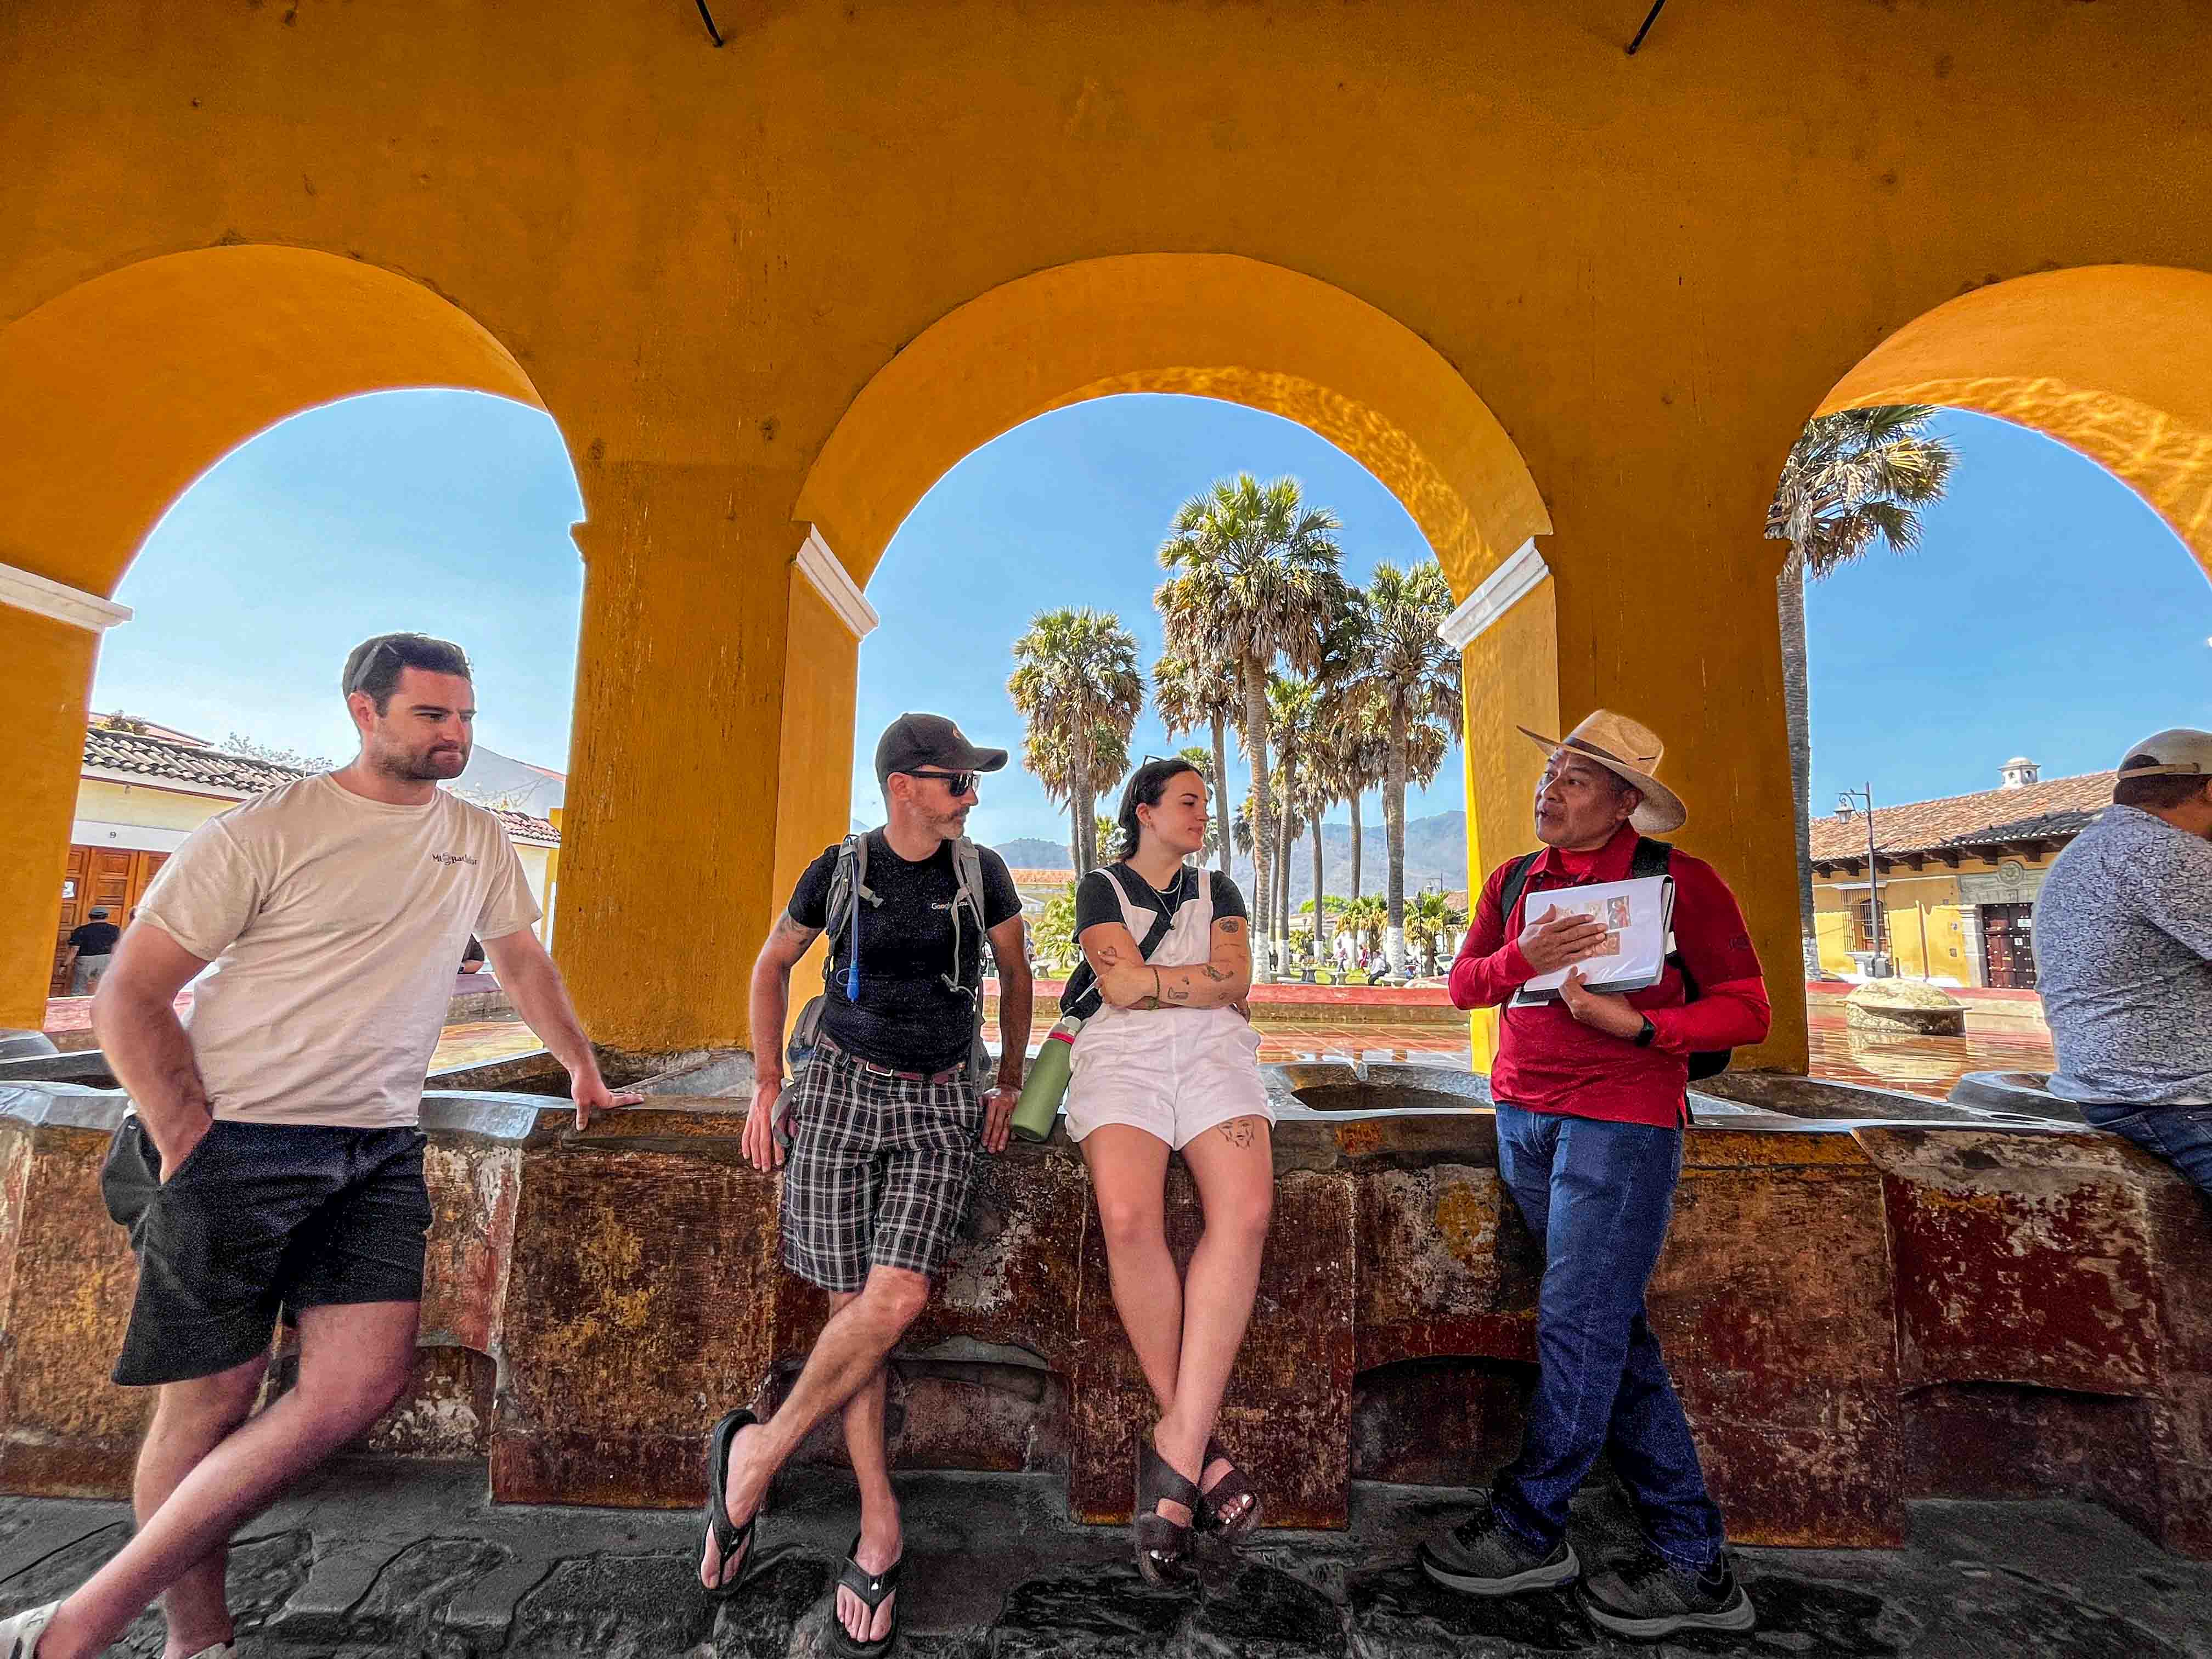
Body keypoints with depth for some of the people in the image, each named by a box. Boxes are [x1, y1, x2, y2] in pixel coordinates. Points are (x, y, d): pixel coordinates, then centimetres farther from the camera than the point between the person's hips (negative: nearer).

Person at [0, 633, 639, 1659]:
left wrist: (583, 1071, 24)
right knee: (214, 1399, 5)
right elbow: (129, 998, -5)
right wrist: (195, 1148, -11)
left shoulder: (478, 840, 8)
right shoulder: (262, 833, -7)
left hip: (379, 1150, 4)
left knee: (364, 1384, -6)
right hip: (236, 1143, -4)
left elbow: (522, 959, 21)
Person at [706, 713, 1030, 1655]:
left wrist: (1008, 1087, 11)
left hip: (942, 1102, 0)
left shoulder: (982, 871, 1)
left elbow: (1015, 974, 13)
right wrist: (767, 1085, 7)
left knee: (897, 1297, -14)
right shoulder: (840, 871, 0)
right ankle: (879, 1526, 17)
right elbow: (773, 966, 14)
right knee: (852, 1303, -1)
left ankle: (757, 1453, 9)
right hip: (843, 1088, 0)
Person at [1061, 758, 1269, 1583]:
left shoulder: (1217, 889, 26)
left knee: (1245, 1211, -27)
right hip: (1122, 1055, -2)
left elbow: (1236, 982, 8)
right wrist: (1200, 980, 5)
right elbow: (1122, 987, 0)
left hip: (1213, 1052, 3)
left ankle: (1174, 1448, -20)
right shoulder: (1100, 886, 17)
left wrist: (1148, 981, 2)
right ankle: (1197, 1449, -13)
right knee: (1127, 1215, -30)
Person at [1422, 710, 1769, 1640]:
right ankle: (1693, 1564, 23)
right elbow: (1462, 984, 8)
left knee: (1579, 1327, -1)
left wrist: (1635, 1023, -17)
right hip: (1522, 1116, 5)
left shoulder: (1680, 882, -3)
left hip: (1621, 1120, -5)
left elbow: (1746, 1009, -4)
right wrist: (1523, 957, -11)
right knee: (1615, 1336, 10)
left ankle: (1527, 1528, 19)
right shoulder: (1514, 882, 11)